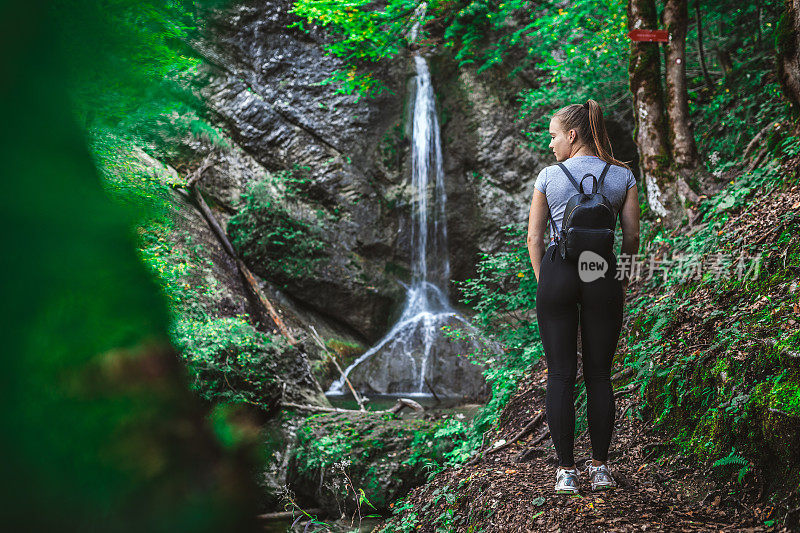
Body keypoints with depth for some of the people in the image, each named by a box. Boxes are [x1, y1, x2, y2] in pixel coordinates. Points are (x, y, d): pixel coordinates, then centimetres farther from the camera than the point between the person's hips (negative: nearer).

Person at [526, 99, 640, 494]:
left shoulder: (548, 176, 1)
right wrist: (622, 279, 18)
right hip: (603, 275, 1)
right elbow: (632, 237, 4)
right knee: (599, 375, 10)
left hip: (557, 272, -1)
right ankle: (600, 468, 14)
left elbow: (534, 238, 2)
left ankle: (566, 471, 6)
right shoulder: (623, 176, 3)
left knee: (560, 376, 4)